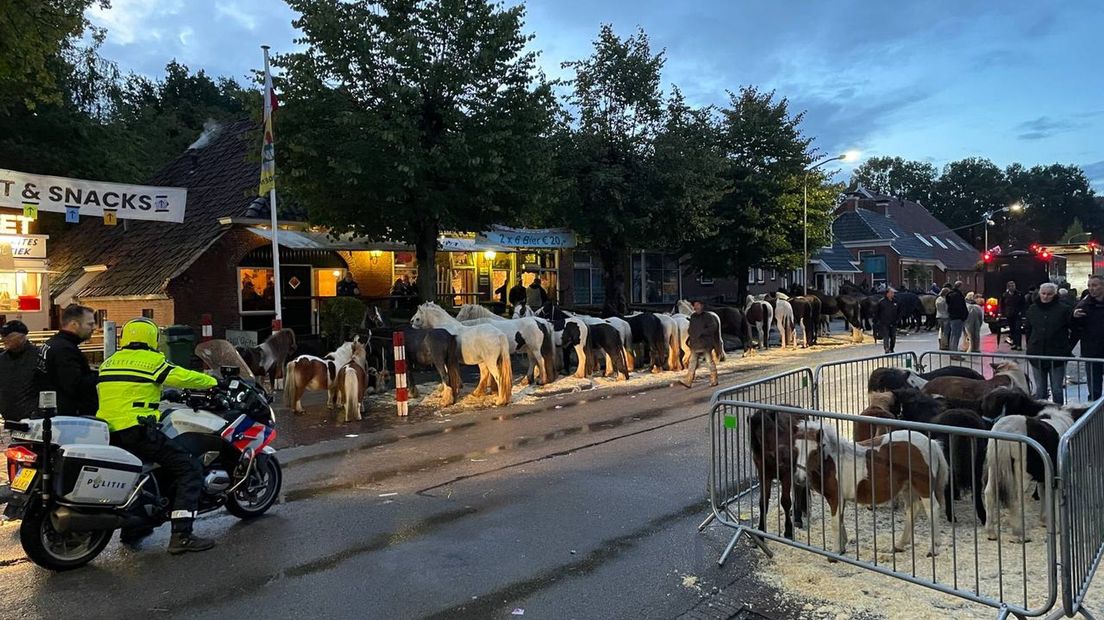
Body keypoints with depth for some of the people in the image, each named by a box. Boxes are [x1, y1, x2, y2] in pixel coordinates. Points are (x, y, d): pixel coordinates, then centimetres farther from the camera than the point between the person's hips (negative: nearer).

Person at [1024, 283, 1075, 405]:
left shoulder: (1064, 309, -5)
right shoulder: (1032, 309, 6)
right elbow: (1028, 330, 16)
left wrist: (1068, 347, 0)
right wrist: (1030, 347, 12)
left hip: (1057, 356, -3)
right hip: (1037, 355, 3)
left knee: (1057, 390, 4)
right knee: (1039, 389, 10)